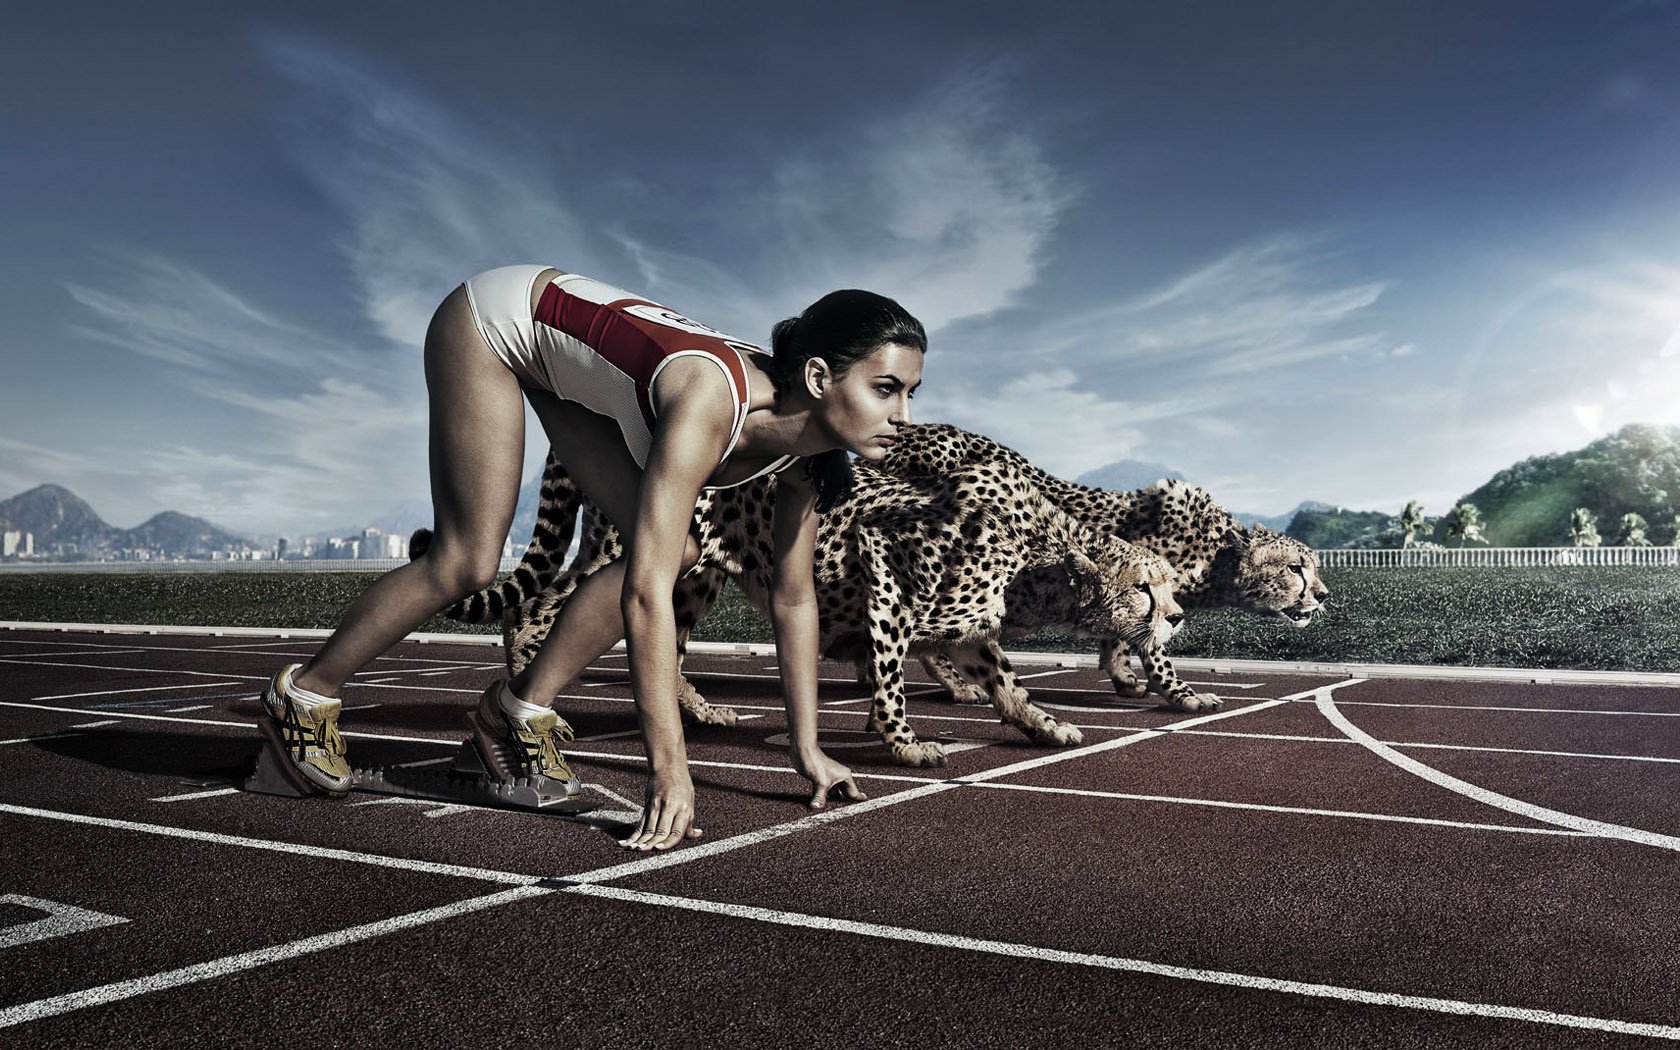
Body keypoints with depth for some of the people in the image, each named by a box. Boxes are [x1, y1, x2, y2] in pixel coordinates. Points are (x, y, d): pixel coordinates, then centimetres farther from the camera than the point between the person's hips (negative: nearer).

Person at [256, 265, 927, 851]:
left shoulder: (803, 453, -18)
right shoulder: (709, 403, -41)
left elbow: (794, 598, -8)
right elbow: (645, 594, -44)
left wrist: (807, 750, -7)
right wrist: (669, 769, -42)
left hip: (569, 364, 7)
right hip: (495, 317, -7)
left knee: (673, 551, -7)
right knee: (469, 563, -10)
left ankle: (523, 705, 8)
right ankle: (304, 694, 13)